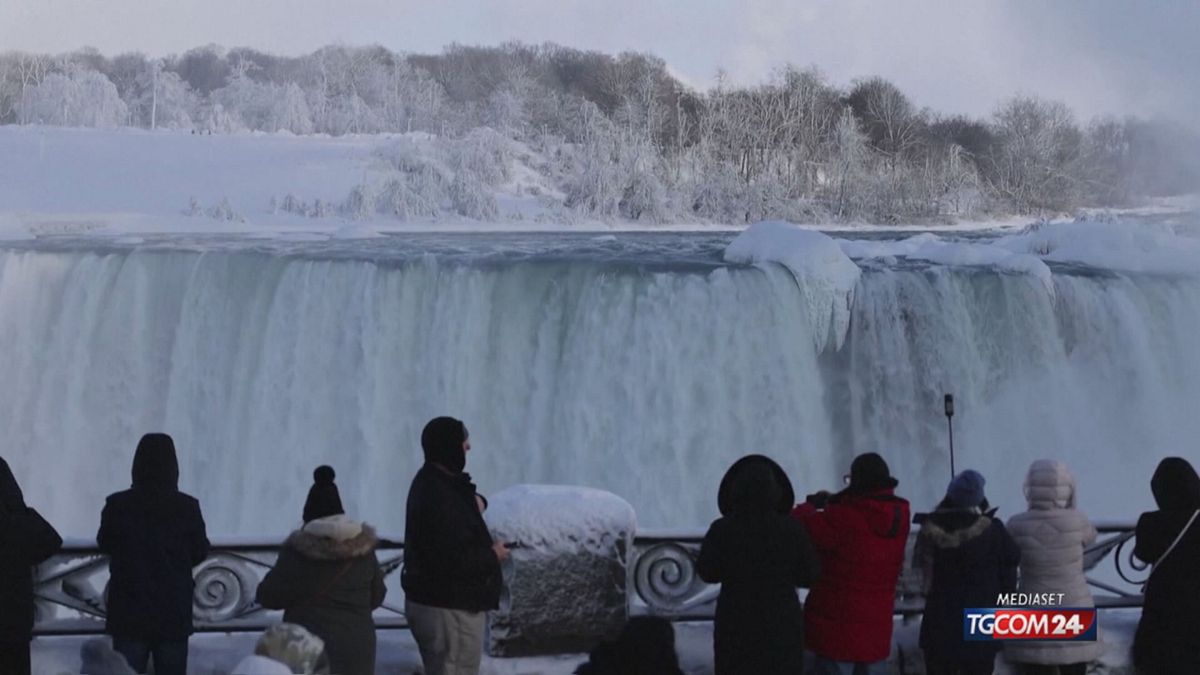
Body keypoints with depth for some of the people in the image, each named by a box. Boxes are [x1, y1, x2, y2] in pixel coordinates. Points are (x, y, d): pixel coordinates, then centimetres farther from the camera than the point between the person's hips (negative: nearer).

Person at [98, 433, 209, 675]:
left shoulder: (118, 505, -9)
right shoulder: (187, 507, -9)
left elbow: (105, 545, 9)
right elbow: (200, 554, 4)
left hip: (130, 610, 0)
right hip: (174, 611, 0)